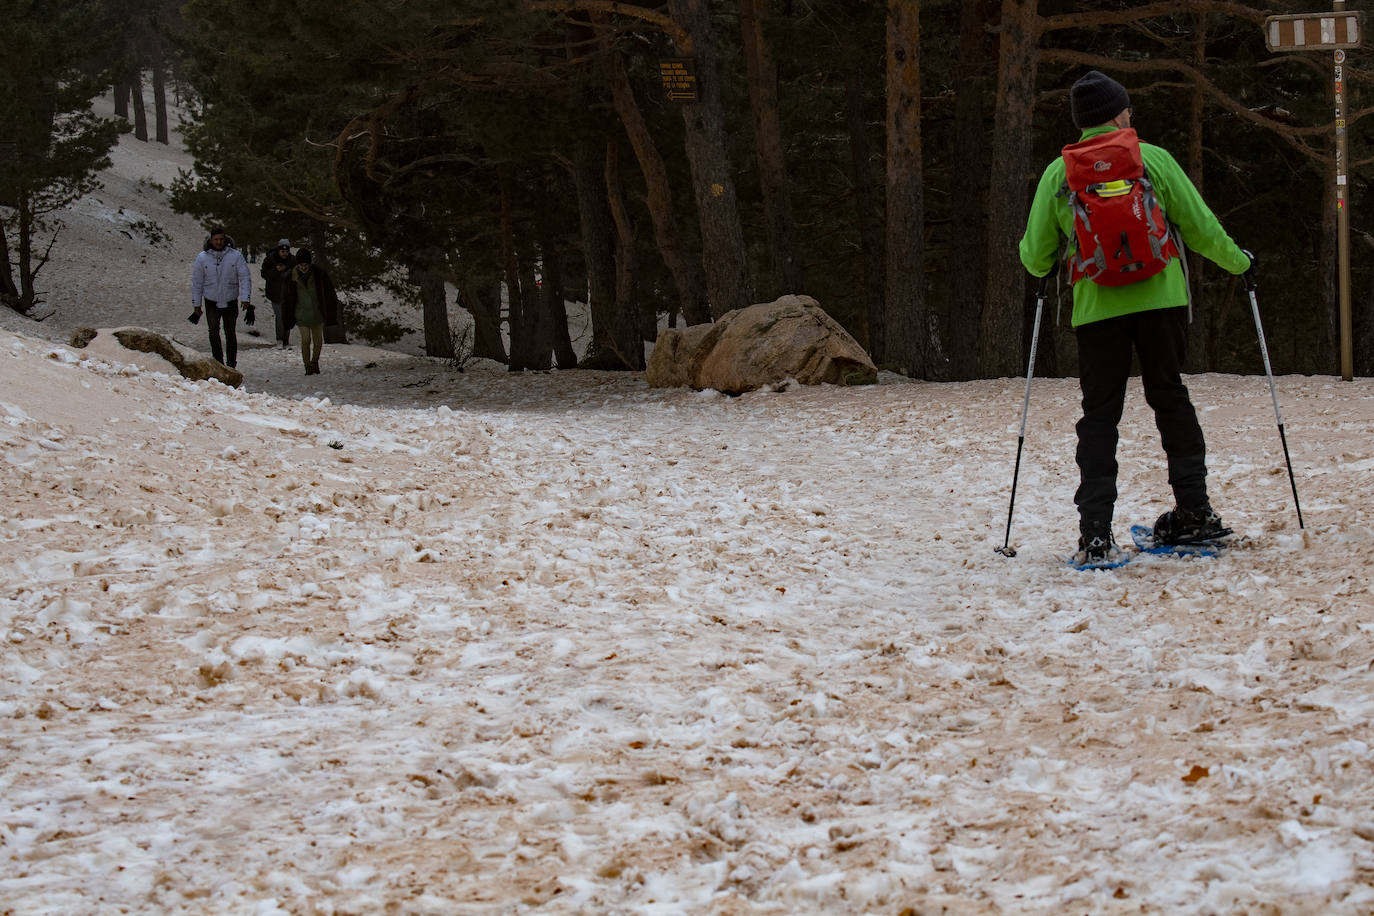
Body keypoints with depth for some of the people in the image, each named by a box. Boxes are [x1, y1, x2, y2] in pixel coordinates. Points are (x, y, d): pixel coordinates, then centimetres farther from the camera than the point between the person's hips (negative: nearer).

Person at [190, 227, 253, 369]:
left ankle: (231, 364, 16)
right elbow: (196, 283, 2)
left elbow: (245, 278, -6)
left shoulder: (235, 256, -7)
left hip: (230, 303, 0)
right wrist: (196, 305, 2)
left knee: (230, 333, 5)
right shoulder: (202, 258, -4)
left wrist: (245, 299, -15)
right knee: (213, 332, -13)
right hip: (212, 303, 0)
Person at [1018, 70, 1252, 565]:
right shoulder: (1153, 159, 0)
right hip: (1160, 299, 0)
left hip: (1096, 309, 0)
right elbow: (1200, 226, 4)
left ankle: (1095, 534, -6)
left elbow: (1035, 255, 6)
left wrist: (1044, 269, 30)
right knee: (1170, 398, 16)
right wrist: (1238, 261, 22)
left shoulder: (1057, 174, 2)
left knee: (1099, 415, 4)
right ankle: (1194, 510, 16)